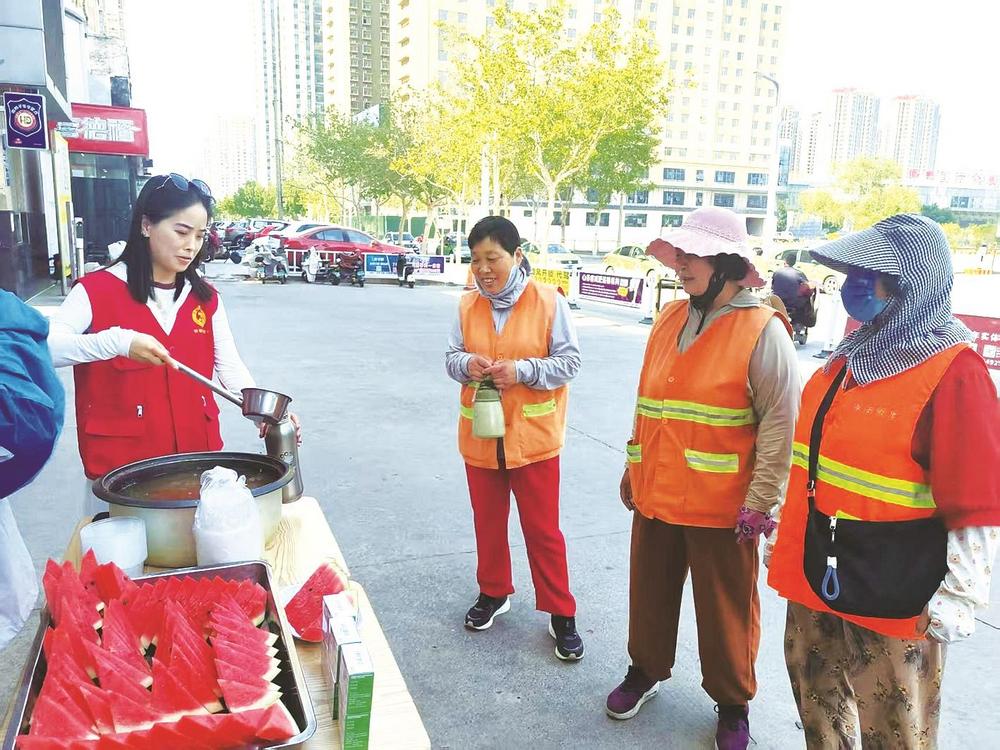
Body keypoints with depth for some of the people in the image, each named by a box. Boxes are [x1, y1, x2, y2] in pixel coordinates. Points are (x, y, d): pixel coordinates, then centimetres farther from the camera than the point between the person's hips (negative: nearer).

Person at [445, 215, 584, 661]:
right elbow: (451, 358, 8)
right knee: (488, 521, 18)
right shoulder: (468, 306, 2)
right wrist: (467, 363, -15)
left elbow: (569, 361, -8)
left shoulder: (547, 302, -9)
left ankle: (561, 614, 20)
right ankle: (494, 593, 39)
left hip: (533, 437, -4)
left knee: (542, 529, 5)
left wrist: (523, 369, -22)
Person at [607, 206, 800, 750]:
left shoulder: (763, 331, -12)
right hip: (656, 495, 6)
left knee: (725, 609, 11)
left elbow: (780, 423, -13)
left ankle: (732, 703, 35)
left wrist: (760, 502, -14)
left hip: (721, 505, -5)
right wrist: (633, 470, 16)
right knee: (650, 590, 19)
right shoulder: (669, 320, 7)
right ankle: (646, 670, 44)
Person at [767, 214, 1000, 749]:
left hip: (893, 595, -7)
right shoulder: (853, 357, 9)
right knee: (818, 704, 23)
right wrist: (788, 533, 20)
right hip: (816, 574, 8)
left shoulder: (952, 371, -16)